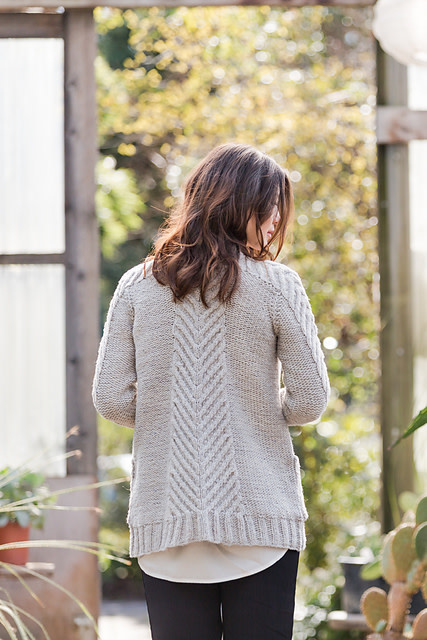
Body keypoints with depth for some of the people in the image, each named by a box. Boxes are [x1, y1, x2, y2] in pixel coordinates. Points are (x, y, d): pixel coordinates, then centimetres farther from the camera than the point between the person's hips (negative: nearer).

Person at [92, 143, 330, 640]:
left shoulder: (137, 287, 4)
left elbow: (111, 399, 1)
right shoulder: (276, 285, -4)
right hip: (259, 516, -2)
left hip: (165, 518, 2)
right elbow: (309, 400, -5)